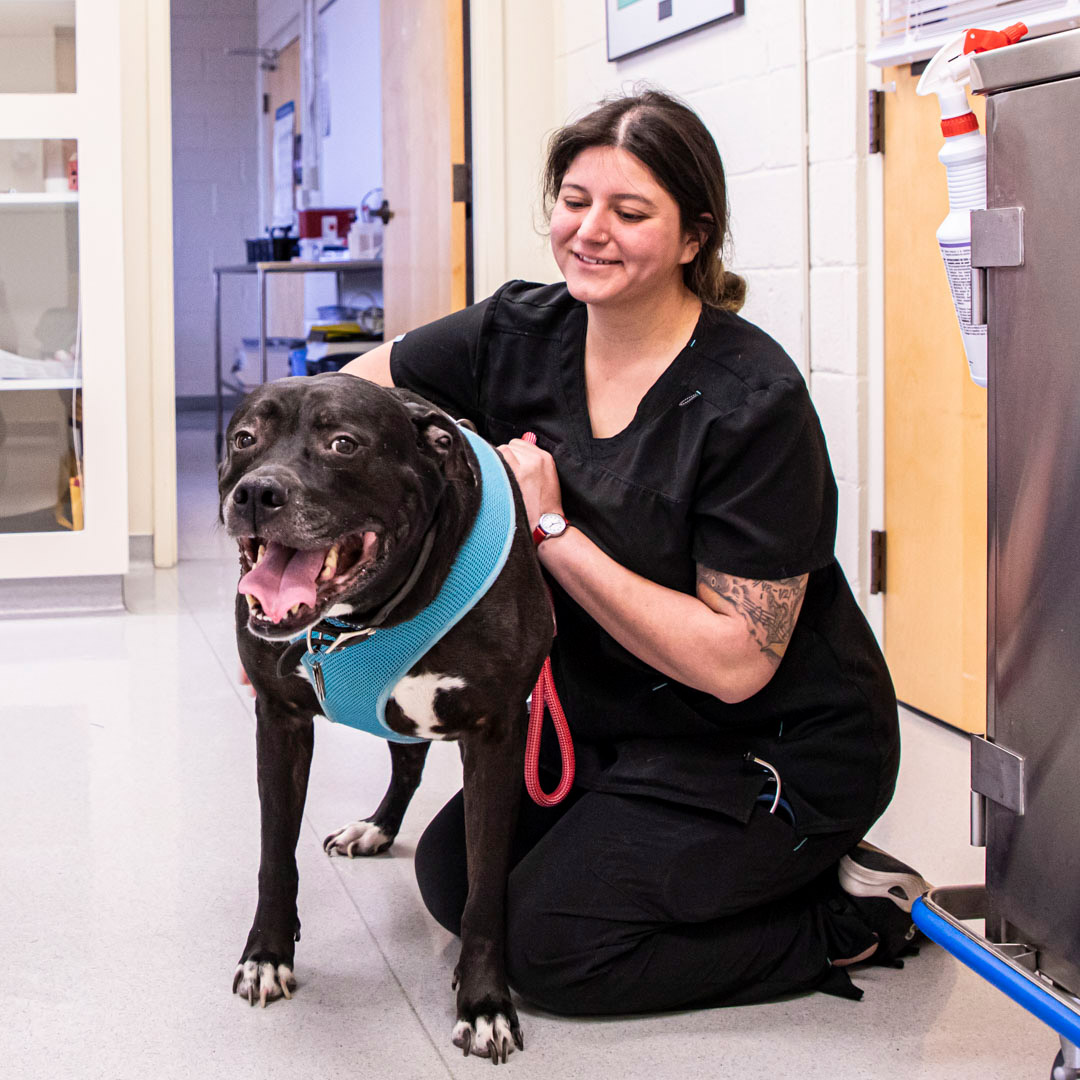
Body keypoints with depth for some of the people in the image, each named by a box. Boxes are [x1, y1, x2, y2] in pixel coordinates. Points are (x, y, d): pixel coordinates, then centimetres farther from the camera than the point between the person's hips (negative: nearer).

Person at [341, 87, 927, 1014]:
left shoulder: (752, 401, -26)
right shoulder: (524, 336, -7)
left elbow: (734, 662, -27)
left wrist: (552, 533, -27)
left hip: (779, 750, -7)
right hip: (614, 721, 8)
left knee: (548, 944, -15)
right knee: (455, 876, 6)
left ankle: (849, 918, 2)